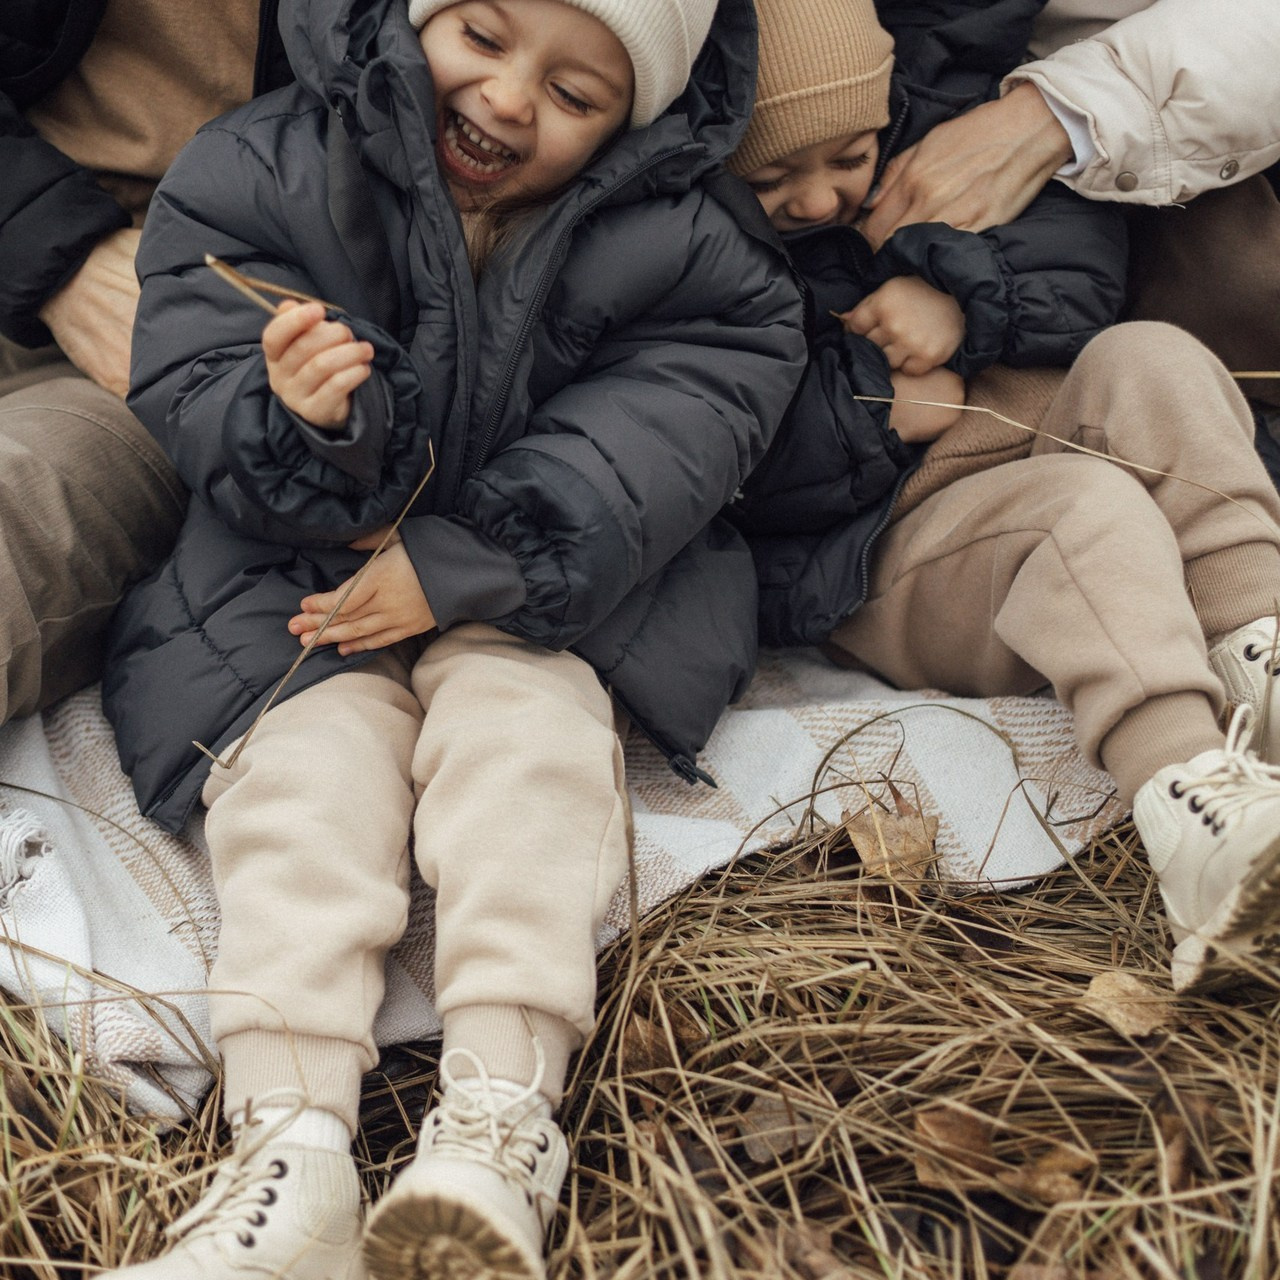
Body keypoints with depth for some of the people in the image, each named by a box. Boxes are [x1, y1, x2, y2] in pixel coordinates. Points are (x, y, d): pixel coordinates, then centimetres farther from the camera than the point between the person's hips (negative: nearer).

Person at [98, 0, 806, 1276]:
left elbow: (679, 418, -18)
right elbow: (188, 393, -10)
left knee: (525, 723, -27)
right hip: (293, 578, 1)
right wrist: (293, 420, -36)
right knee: (308, 753, -21)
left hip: (532, 592, 0)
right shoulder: (257, 175, -8)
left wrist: (460, 565, -26)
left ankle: (500, 1110, -35)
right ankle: (288, 1144, -33)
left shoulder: (674, 241, -10)